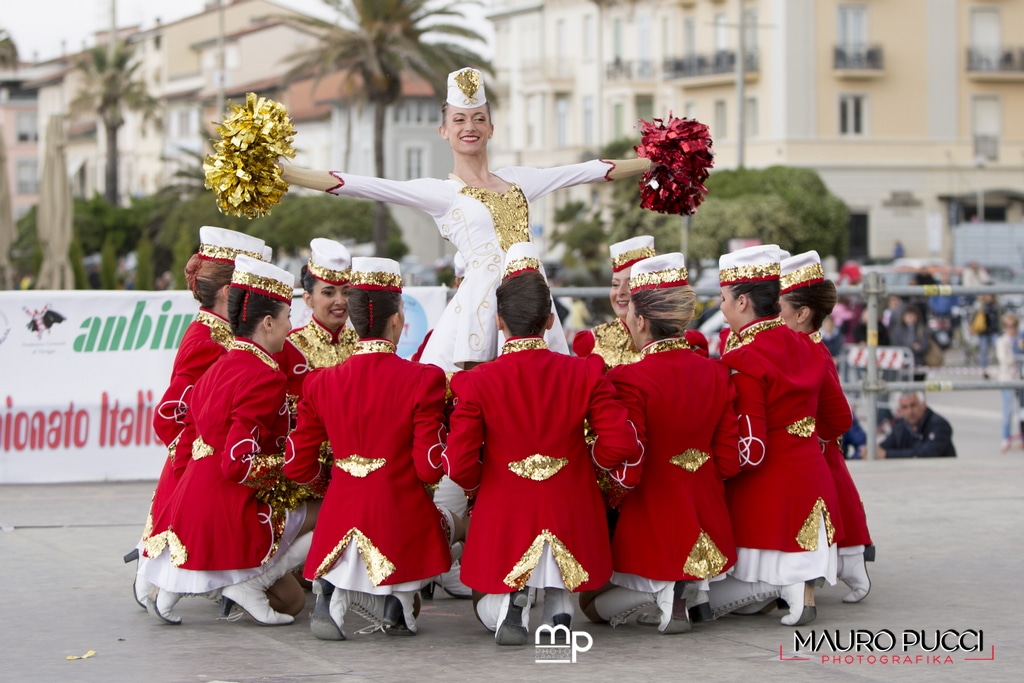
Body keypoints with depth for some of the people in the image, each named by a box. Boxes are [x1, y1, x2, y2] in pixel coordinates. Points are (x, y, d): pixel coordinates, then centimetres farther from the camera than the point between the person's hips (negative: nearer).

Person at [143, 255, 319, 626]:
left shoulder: (219, 366, 13)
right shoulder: (266, 377, -16)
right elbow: (238, 463, -23)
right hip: (231, 515, -9)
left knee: (291, 602, 19)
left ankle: (170, 581, 6)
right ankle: (250, 583, -7)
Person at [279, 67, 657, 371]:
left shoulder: (517, 180, 17)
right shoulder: (439, 193, 3)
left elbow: (589, 171, 22)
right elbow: (358, 185, -6)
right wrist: (284, 173, -15)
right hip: (482, 302, -4)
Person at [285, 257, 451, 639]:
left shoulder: (321, 383, 0)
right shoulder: (423, 380, -12)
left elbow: (297, 467, 3)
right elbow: (431, 470, -13)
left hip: (341, 518, 3)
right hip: (402, 520, -3)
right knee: (447, 522, 31)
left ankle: (335, 592, 3)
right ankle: (395, 600, 1)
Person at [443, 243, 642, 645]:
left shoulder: (475, 383, -10)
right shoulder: (585, 373, -6)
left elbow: (459, 466, -10)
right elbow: (623, 445, -10)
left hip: (502, 520, -1)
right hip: (571, 523, 1)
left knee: (487, 608, 25)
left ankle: (508, 607, -7)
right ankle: (559, 609, 2)